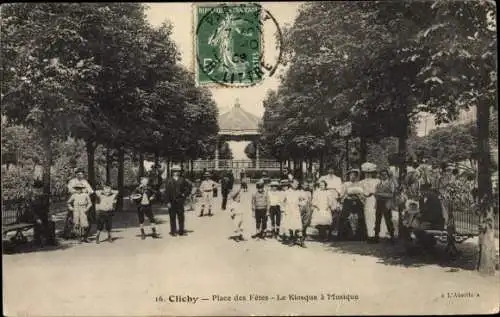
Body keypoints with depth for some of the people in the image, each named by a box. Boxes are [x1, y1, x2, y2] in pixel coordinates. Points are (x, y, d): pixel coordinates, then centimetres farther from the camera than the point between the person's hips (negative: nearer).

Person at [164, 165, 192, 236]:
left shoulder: (182, 180, 4)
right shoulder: (169, 181, -2)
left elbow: (188, 188, 15)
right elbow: (167, 192, -5)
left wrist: (184, 194, 2)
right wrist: (168, 202, -11)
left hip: (180, 201, 2)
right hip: (172, 202, -2)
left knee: (181, 217, 5)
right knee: (172, 217, 3)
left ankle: (181, 231, 13)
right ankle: (173, 231, 10)